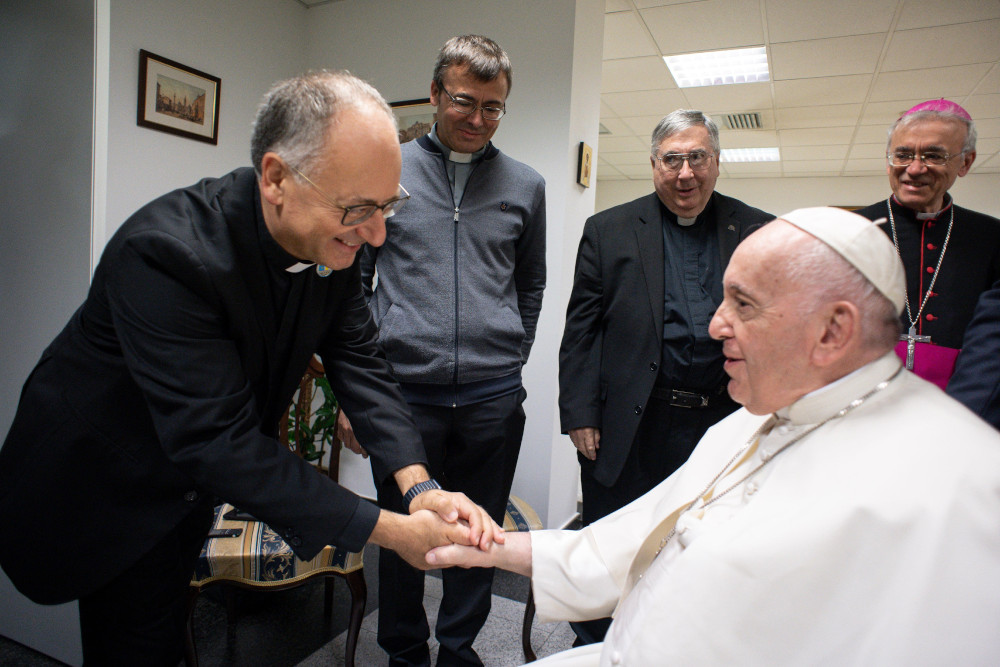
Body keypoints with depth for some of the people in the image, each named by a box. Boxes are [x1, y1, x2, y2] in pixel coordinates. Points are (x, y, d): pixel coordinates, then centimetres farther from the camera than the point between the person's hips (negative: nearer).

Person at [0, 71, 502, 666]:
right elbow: (218, 440, -37)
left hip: (196, 479, 6)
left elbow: (359, 359, -12)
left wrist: (419, 485, -25)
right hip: (107, 490, -5)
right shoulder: (167, 251, -37)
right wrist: (389, 530, -35)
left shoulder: (336, 240, -17)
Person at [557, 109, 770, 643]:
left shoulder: (760, 233, 5)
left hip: (723, 425, 2)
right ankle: (592, 650, 38)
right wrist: (579, 416, -5)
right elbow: (581, 329, 0)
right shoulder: (608, 230, 2)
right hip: (629, 429, -1)